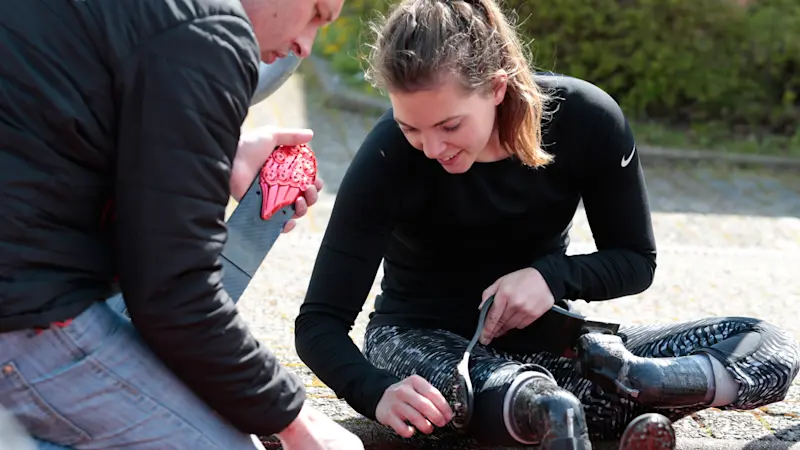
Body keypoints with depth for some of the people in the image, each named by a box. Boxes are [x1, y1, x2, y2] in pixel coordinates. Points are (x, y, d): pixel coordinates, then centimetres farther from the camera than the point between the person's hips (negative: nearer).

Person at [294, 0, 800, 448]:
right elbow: (321, 320, -22)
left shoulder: (586, 118, -17)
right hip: (422, 339, -3)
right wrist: (378, 392, -42)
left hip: (542, 338, 4)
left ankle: (624, 379, -35)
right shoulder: (388, 156, -22)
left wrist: (551, 278, -23)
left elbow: (637, 261, -3)